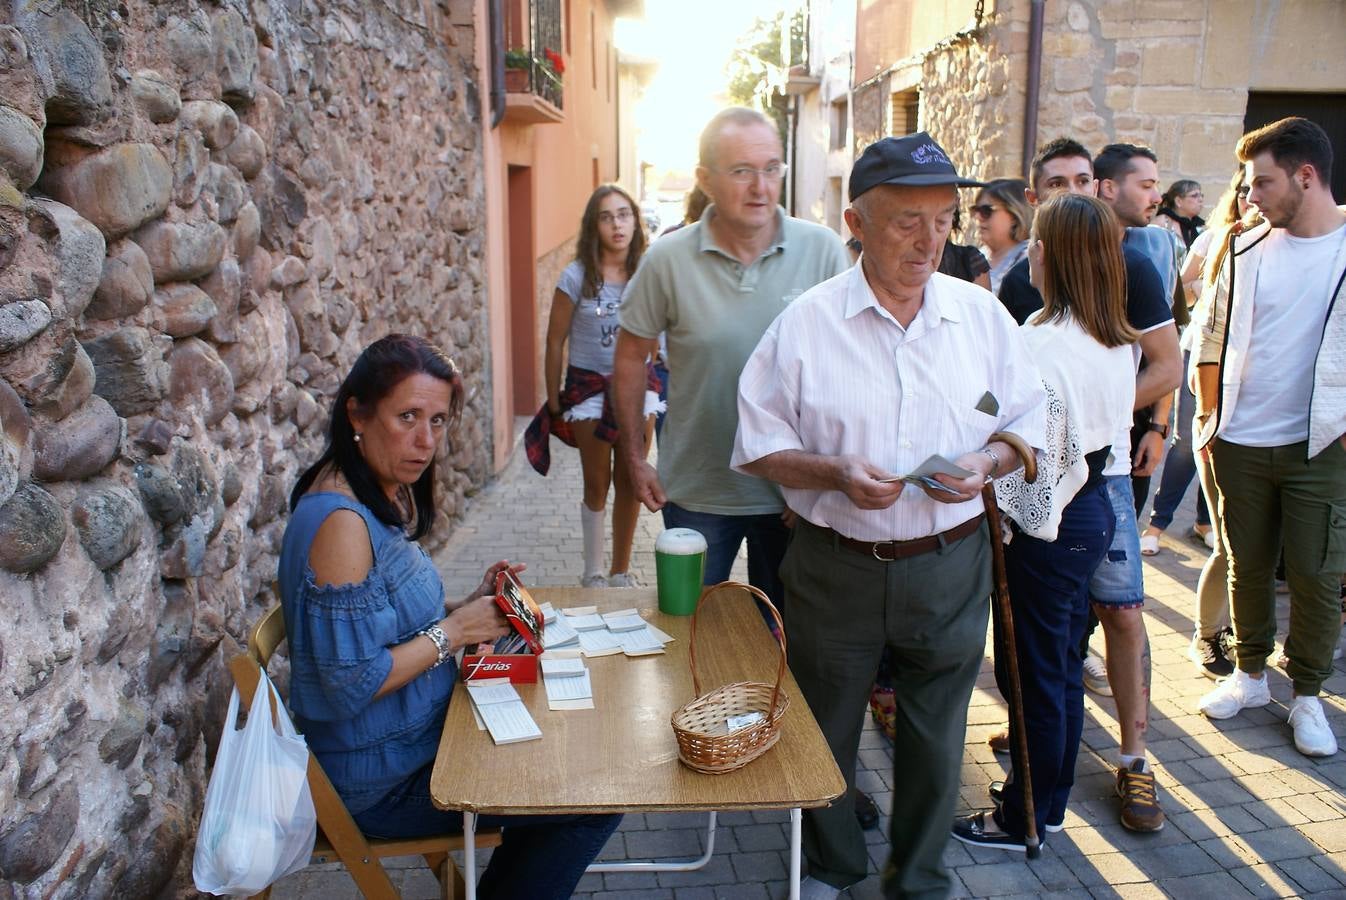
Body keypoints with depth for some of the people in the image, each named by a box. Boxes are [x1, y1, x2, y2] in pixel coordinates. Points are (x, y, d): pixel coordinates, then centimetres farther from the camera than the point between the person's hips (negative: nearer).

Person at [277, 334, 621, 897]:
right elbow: (351, 686, -27)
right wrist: (454, 630, -19)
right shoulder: (341, 523, -26)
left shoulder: (385, 497, 3)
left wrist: (469, 606, -2)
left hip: (414, 738, 9)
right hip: (382, 783, -9)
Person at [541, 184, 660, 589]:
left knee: (630, 482, 9)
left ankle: (621, 570, 25)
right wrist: (554, 401, -1)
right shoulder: (577, 277, -10)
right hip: (590, 388, -2)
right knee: (598, 482, 7)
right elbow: (555, 342, -4)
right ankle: (593, 573, 23)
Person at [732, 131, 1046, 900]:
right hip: (837, 567, -1)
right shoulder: (806, 323, -8)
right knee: (826, 730, 16)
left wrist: (985, 462, -14)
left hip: (949, 564, 2)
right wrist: (837, 475, -22)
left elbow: (1028, 423, 7)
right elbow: (760, 445, -6)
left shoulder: (983, 315, -1)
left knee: (936, 735, 16)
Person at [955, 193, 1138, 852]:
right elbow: (1113, 431, 11)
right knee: (1062, 668, 20)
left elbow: (1028, 456, -21)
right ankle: (1049, 800, 36)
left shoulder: (1040, 344, -23)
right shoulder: (1117, 342, 4)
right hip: (1094, 508, 9)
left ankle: (1024, 820, 22)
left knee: (1032, 674, 6)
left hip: (1044, 524, -9)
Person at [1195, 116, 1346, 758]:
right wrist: (1210, 415, 8)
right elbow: (1214, 340, 11)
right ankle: (1250, 675, 30)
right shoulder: (1246, 252, 4)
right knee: (1247, 566, 13)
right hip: (1241, 443, 3)